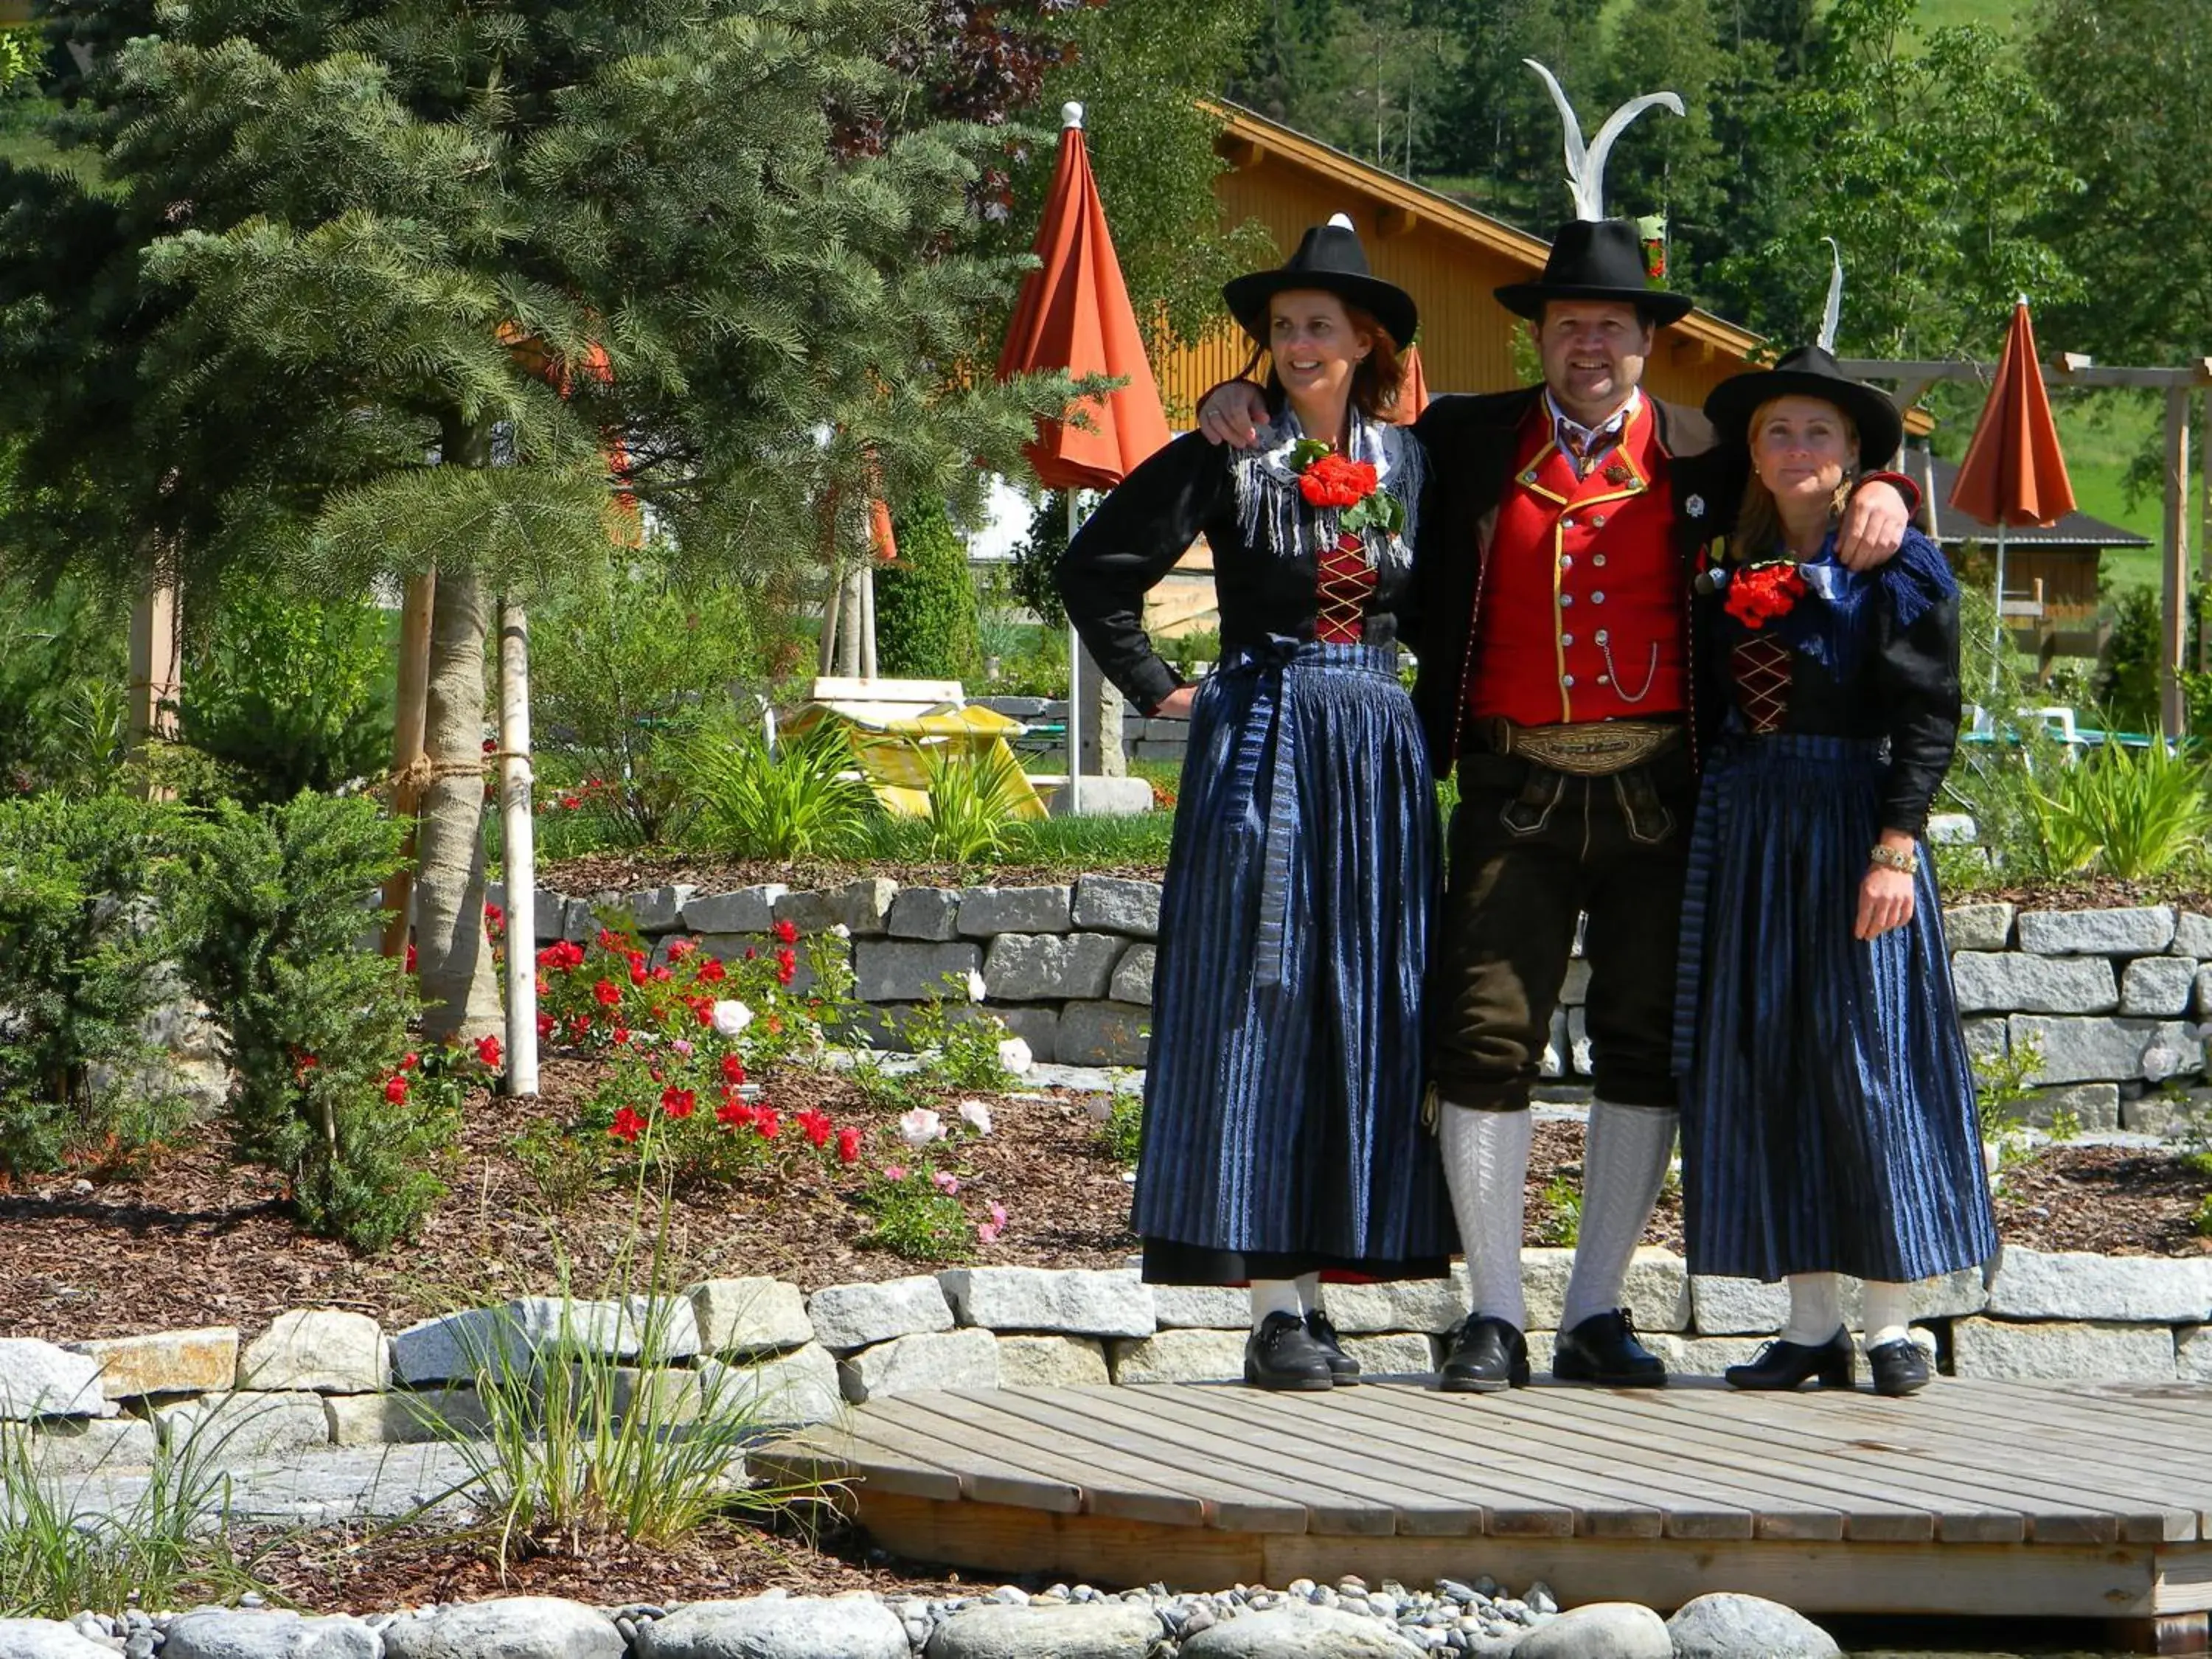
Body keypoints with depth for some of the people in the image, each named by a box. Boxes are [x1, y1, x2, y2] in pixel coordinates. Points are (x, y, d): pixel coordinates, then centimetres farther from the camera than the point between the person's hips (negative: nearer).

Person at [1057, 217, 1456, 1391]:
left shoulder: (1408, 463, 10)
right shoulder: (1226, 458, -1)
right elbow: (1094, 572, 0)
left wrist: (1434, 705, 8)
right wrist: (1159, 691, -1)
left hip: (1378, 753, 4)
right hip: (1257, 748, -4)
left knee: (1363, 1009, 3)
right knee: (1258, 1006, -7)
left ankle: (1313, 1284, 9)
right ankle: (1275, 1311, -8)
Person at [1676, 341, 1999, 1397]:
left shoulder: (1898, 567, -3)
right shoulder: (1733, 576, 13)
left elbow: (1927, 717, -8)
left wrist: (1896, 847, -17)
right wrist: (1712, 829, 8)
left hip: (1850, 826, -5)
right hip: (1743, 834, 6)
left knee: (1866, 1059, -6)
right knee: (1760, 1069, 3)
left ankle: (1890, 1327, 0)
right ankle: (1810, 1328, 8)